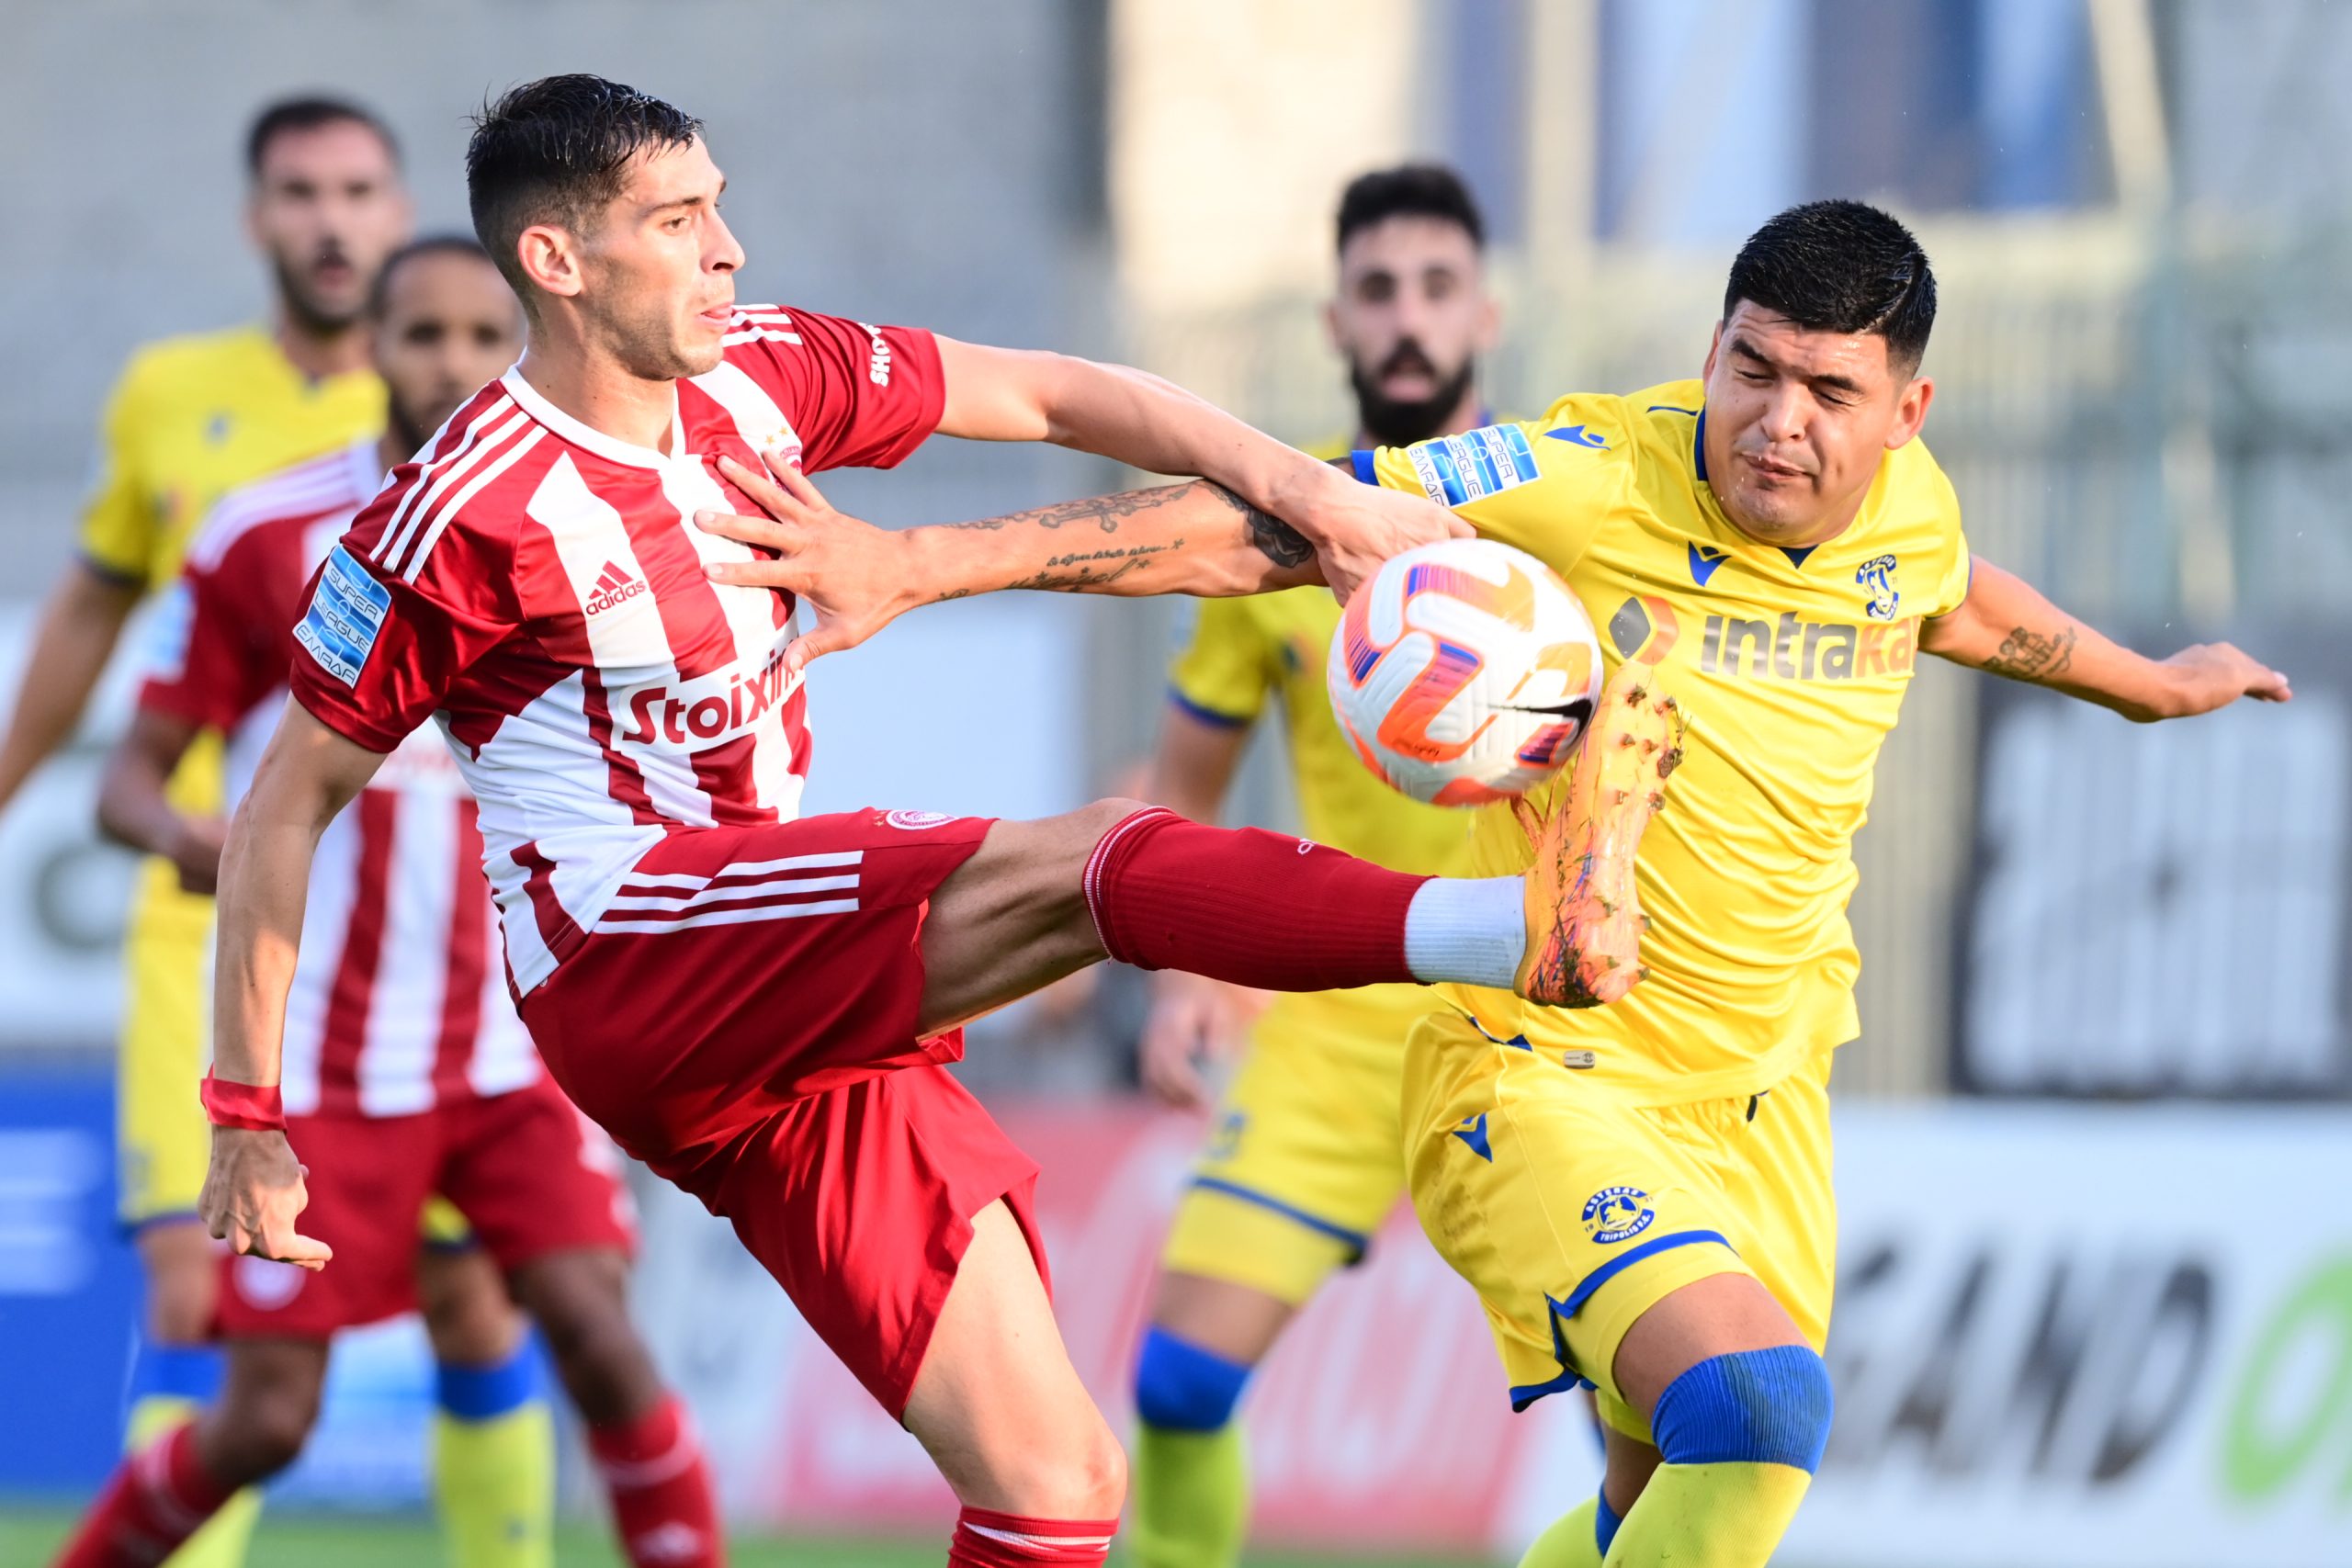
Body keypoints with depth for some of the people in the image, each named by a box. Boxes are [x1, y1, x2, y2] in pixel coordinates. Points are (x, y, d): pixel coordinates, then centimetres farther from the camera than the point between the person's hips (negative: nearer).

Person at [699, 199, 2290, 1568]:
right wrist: (922, 562, -29)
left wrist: (2154, 683, 45)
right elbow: (1259, 521, -23)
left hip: (1760, 1094, 7)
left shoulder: (1909, 512, 0)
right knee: (1755, 1403, -28)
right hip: (1541, 1067, -7)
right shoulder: (1581, 486, -20)